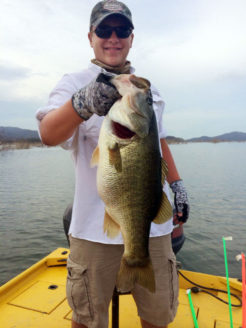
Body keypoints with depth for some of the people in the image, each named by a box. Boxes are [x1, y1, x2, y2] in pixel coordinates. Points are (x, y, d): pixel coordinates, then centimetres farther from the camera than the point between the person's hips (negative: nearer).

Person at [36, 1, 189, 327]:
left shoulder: (148, 88, 14)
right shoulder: (74, 83, -1)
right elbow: (48, 135, -20)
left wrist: (176, 183, 16)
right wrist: (81, 104, -40)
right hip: (96, 226, -3)